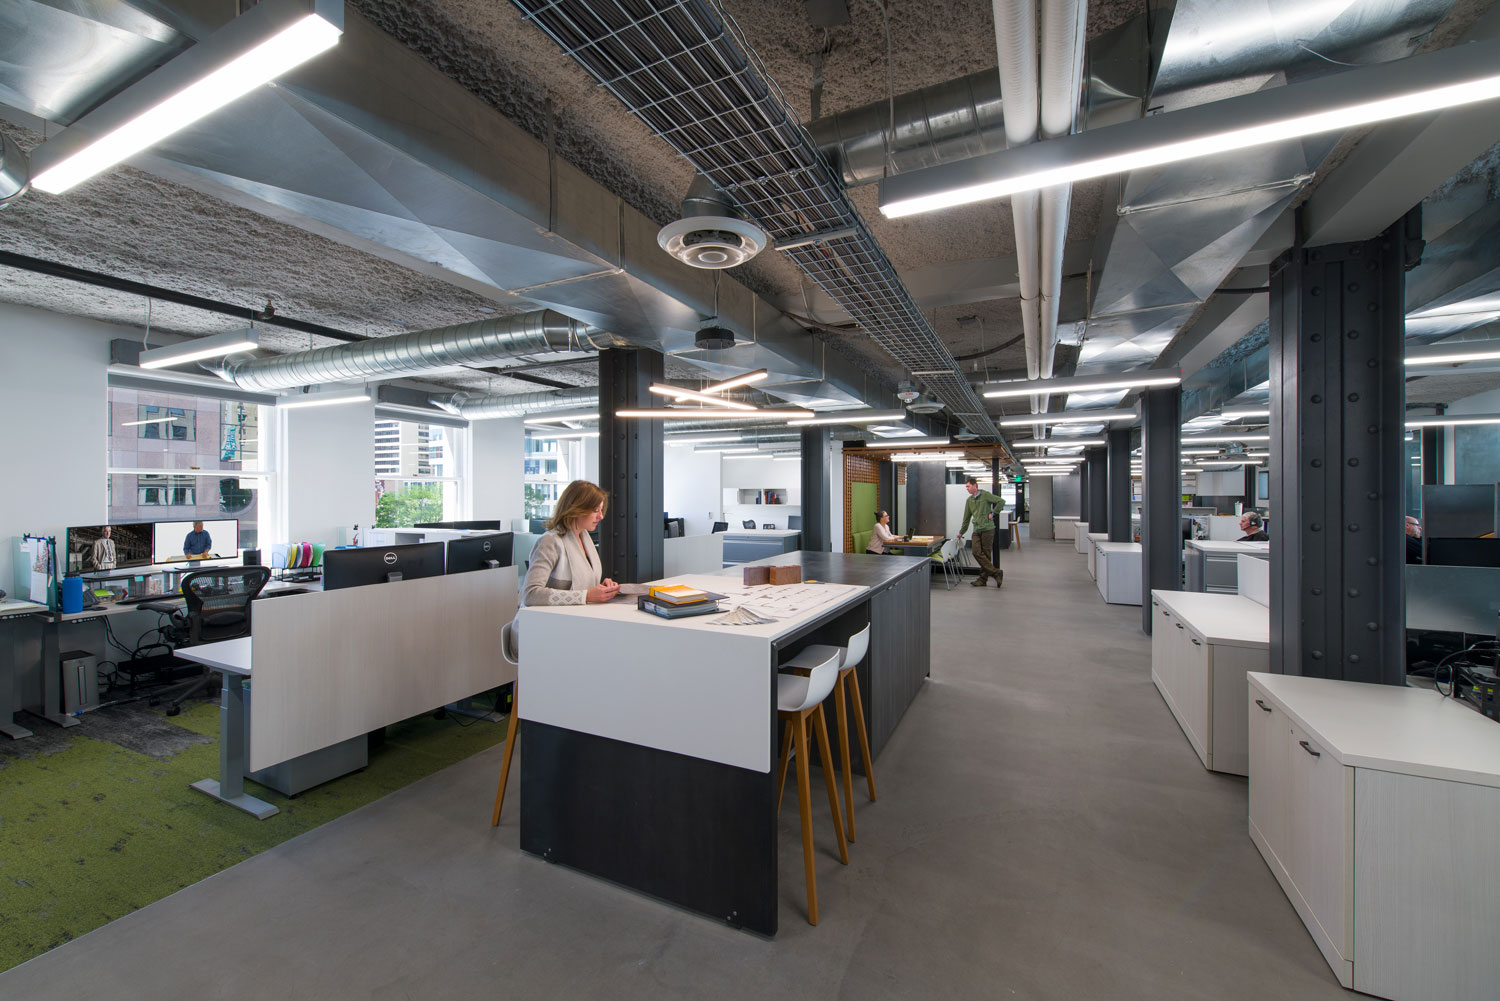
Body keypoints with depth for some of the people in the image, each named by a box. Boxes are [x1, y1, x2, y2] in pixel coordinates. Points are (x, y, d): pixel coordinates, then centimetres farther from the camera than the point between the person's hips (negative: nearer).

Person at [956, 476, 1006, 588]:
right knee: (977, 553, -5)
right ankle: (996, 573, 2)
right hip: (976, 530, 6)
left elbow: (1001, 501, -9)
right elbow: (966, 518, 21)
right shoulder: (969, 500, 15)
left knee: (986, 554, -2)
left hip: (987, 529, -6)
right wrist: (961, 532, 23)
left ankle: (983, 579, 5)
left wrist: (993, 513, -10)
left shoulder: (985, 495, -4)